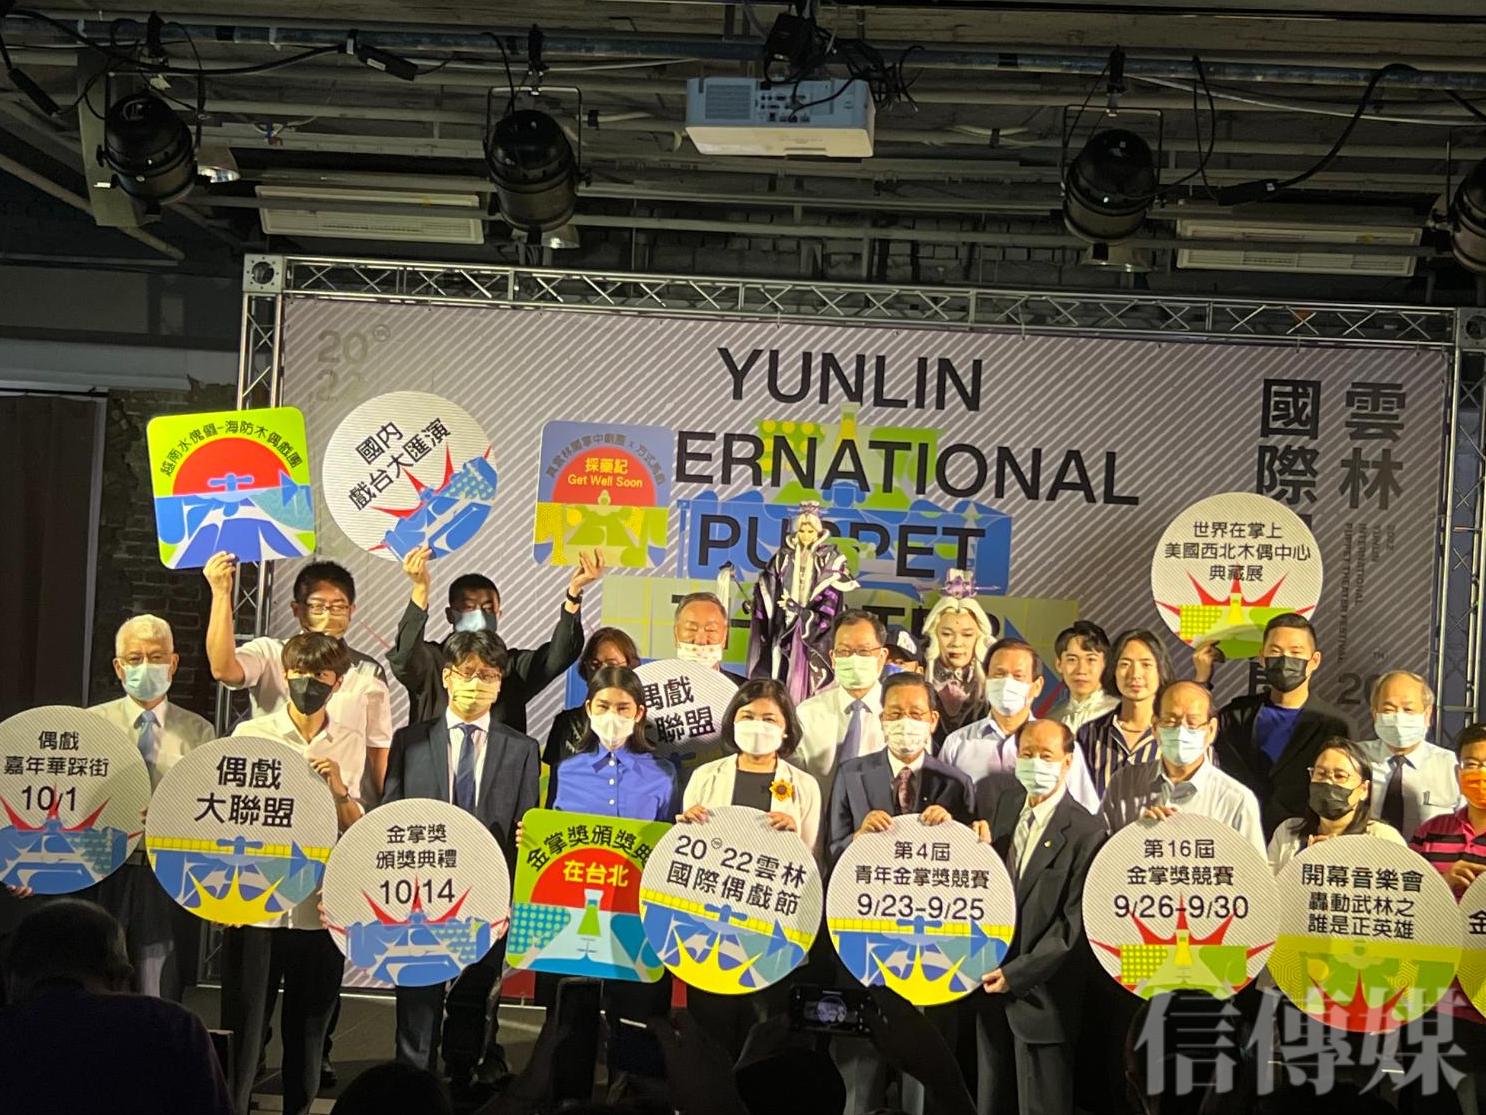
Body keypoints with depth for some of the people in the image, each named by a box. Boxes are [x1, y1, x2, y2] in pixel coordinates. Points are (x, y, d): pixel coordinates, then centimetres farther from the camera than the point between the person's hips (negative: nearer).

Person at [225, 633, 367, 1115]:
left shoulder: (352, 744, 7)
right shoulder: (250, 734, -1)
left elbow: (357, 830, 8)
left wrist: (339, 790, -11)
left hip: (322, 907, 2)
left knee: (309, 1033, 13)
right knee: (244, 1027, 4)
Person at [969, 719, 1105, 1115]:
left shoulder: (1085, 832, -12)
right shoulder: (997, 800, 5)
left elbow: (1074, 923, -14)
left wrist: (1017, 973, -16)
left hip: (1040, 991, -5)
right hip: (988, 977, 5)